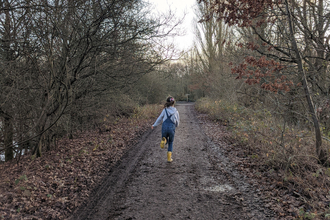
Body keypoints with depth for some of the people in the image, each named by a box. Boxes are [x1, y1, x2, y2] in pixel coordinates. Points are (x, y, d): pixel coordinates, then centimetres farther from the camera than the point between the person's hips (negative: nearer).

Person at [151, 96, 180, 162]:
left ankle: (164, 140, -17)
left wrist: (154, 125, 26)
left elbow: (160, 119, 12)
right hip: (172, 128, 0)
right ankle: (169, 158, 13)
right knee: (170, 143, 20)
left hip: (164, 127, 0)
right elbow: (177, 121, 15)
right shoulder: (176, 111, 8)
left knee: (165, 140, 22)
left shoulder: (165, 110, 7)